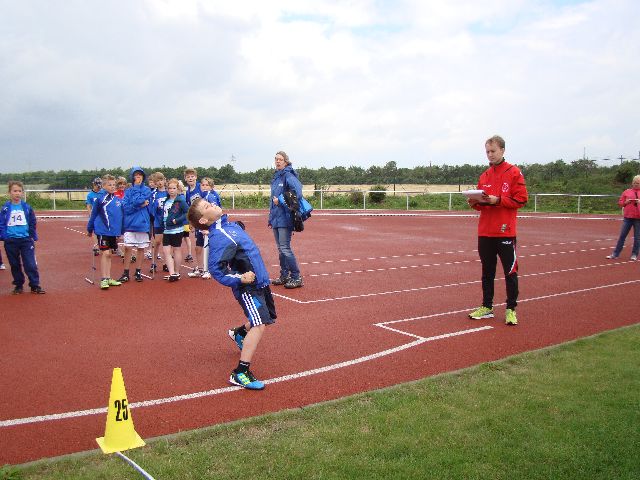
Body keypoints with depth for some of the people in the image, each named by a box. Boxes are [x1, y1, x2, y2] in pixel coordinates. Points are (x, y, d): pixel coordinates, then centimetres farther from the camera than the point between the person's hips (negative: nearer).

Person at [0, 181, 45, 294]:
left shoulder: (27, 207, 2)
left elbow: (32, 223, 8)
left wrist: (33, 237, 5)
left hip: (26, 240, 0)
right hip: (11, 241, 0)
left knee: (31, 264, -5)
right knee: (15, 265, 11)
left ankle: (35, 286, 3)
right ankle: (18, 286, 23)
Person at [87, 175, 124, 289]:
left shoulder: (118, 200, 5)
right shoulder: (100, 199, -8)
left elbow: (122, 215, 11)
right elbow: (93, 215, -1)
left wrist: (121, 231, 12)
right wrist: (90, 229, 5)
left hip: (114, 231, 5)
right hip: (103, 230, -5)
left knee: (108, 254, 14)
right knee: (105, 253, -5)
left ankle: (108, 278, 21)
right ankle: (103, 280, 2)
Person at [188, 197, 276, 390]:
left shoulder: (229, 224, 7)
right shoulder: (218, 238, -21)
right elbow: (216, 269, -26)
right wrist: (240, 279, -27)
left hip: (260, 282, 9)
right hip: (248, 288, -9)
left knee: (268, 318, 23)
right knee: (259, 326, -19)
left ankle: (239, 333, 52)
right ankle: (240, 374, -14)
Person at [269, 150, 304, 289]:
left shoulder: (288, 176, -10)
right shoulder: (275, 177, 16)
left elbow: (298, 192, -26)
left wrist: (281, 201, -19)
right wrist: (271, 218, 18)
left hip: (285, 218, -9)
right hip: (276, 219, 9)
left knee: (285, 248, -9)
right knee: (280, 249, 14)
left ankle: (296, 278, -1)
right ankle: (284, 276, 24)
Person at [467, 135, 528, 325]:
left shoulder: (514, 172, -3)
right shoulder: (484, 176, 13)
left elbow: (521, 199, -9)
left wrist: (497, 200, -18)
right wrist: (475, 202, -5)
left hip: (505, 231, -5)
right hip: (485, 232, 5)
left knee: (510, 272, 1)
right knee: (487, 272, 11)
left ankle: (511, 309, 9)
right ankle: (486, 307, 20)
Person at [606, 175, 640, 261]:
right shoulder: (626, 192, 8)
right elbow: (620, 203, 10)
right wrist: (626, 202, -10)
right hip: (627, 217, 1)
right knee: (622, 236, 4)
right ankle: (615, 254, 8)